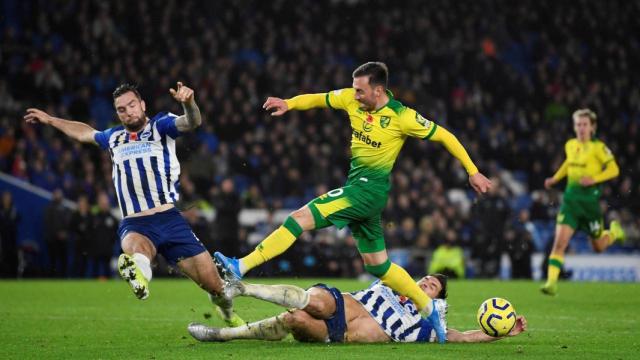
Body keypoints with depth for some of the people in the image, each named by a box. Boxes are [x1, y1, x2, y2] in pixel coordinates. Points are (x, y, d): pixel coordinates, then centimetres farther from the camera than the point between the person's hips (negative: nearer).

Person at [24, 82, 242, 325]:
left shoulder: (161, 125, 8)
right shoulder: (113, 138, 21)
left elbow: (192, 123, -13)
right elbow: (85, 132, 43)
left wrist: (188, 102, -35)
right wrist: (50, 120, 49)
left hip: (169, 219, -2)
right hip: (134, 224, 2)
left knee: (213, 284, -5)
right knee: (134, 246, -39)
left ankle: (227, 312, 26)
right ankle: (138, 276, -72)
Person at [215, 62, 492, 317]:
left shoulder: (402, 117, -14)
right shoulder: (352, 99, 3)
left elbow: (445, 136, -6)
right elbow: (319, 99, 15)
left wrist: (473, 172, -4)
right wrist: (288, 104, -4)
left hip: (370, 189, -8)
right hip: (357, 185, 8)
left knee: (301, 217, -18)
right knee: (378, 266, 14)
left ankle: (242, 267, -22)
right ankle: (428, 308, 25)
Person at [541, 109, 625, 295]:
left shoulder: (598, 147, -9)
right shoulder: (570, 145, 6)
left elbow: (614, 169, -7)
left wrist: (594, 178, -20)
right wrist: (555, 178, 16)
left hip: (590, 200, -3)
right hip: (570, 198, 3)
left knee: (598, 247, 13)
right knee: (560, 242, -14)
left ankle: (615, 231, 46)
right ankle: (551, 282, -15)